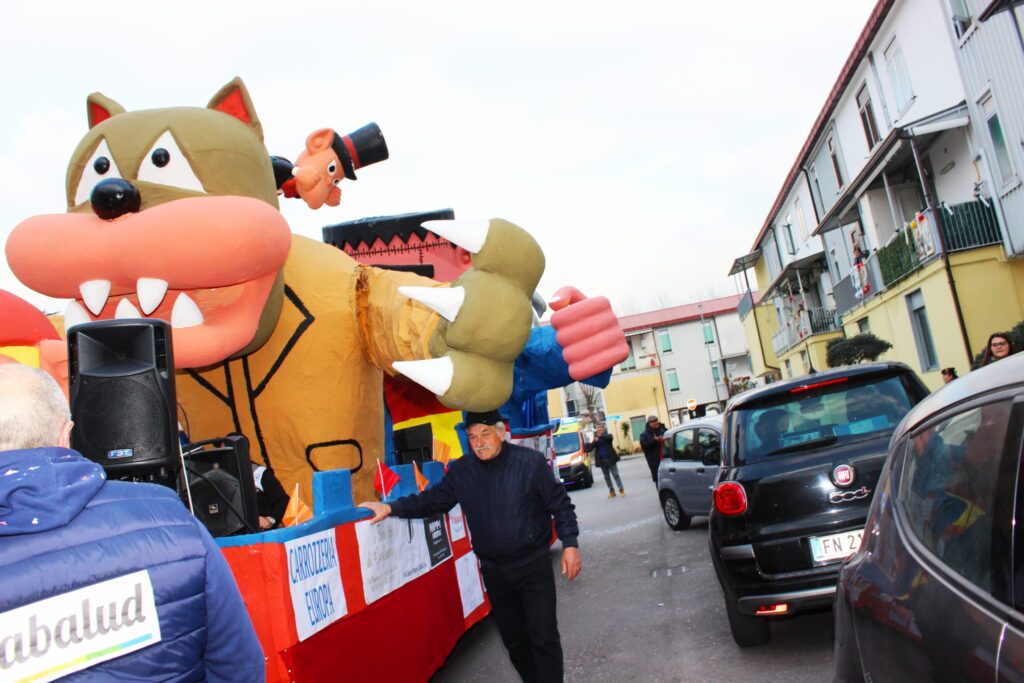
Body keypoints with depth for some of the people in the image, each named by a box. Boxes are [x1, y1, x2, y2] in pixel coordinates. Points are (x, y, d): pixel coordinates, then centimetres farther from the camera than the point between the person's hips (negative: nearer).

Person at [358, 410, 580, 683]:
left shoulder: (530, 462, -11)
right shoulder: (460, 471, -1)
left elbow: (560, 505, -5)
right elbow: (433, 499, 5)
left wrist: (570, 544, -10)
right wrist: (391, 508, -5)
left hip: (534, 566, -3)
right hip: (494, 571, 4)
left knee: (543, 638, -1)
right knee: (513, 639, 15)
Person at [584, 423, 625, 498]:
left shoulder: (608, 436, 1)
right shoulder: (595, 439, 7)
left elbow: (609, 438, -24)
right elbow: (590, 448, -5)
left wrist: (600, 436, -38)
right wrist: (595, 441, -23)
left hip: (610, 459, -3)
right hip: (602, 461, 3)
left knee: (615, 475, -1)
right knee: (607, 477, 9)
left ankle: (621, 490, 4)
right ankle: (611, 491, 17)